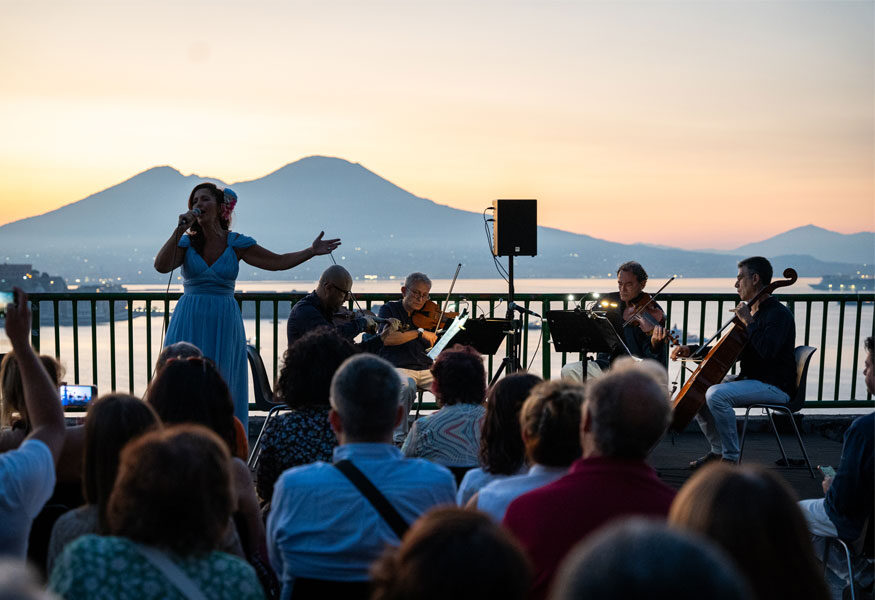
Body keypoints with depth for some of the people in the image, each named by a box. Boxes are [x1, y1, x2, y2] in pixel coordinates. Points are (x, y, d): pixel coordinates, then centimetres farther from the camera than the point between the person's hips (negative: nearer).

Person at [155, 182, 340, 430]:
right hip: (190, 323, 0)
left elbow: (278, 262, 6)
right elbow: (161, 266, -12)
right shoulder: (186, 242, 3)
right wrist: (179, 230, -14)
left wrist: (311, 251, -1)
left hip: (224, 324, 0)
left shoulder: (237, 243, 3)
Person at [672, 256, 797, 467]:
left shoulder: (779, 314, -15)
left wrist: (748, 321, -23)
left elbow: (767, 351, -33)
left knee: (716, 394, -30)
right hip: (749, 379, 10)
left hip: (774, 386, -10)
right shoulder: (751, 311, 14)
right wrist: (692, 351, 10)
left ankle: (731, 458, -19)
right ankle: (718, 450, 10)